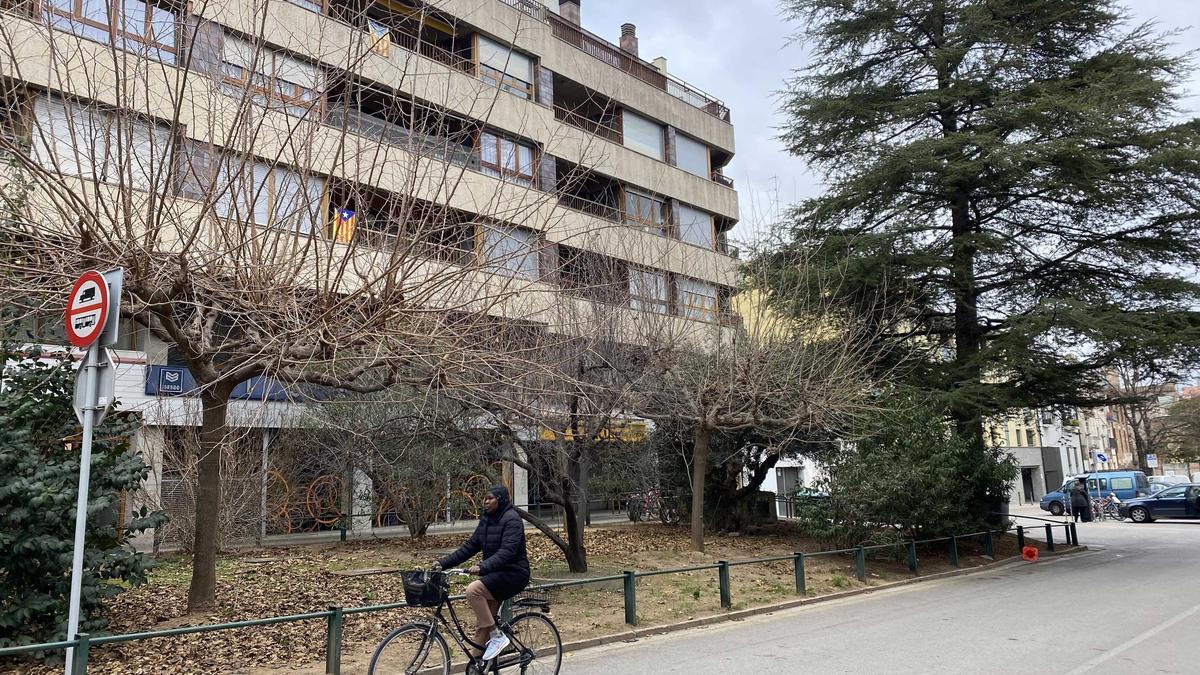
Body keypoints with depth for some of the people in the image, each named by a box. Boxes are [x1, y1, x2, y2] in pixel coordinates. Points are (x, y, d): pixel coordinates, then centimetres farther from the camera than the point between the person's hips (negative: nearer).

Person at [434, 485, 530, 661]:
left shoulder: (512, 519, -15)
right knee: (481, 624, 4)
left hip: (513, 573, -8)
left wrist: (482, 567, -38)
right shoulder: (486, 519, 10)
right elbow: (471, 546, 9)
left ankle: (497, 636, -16)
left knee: (473, 590, -27)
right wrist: (444, 563, 0)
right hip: (495, 574, 8)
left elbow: (507, 551, -26)